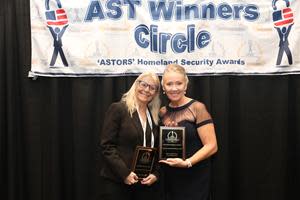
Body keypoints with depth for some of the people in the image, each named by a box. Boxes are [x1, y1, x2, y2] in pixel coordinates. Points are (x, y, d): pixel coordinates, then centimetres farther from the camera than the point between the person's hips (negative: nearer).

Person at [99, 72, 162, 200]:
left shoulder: (155, 116, 10)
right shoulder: (118, 109, -6)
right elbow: (107, 146, -11)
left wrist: (155, 173, -3)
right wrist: (125, 173, -17)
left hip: (146, 183, 5)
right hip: (117, 182, -5)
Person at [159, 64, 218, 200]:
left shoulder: (197, 108, -11)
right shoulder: (162, 112, 5)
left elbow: (211, 146, -14)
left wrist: (187, 163, -24)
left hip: (194, 178, -5)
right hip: (170, 178, 5)